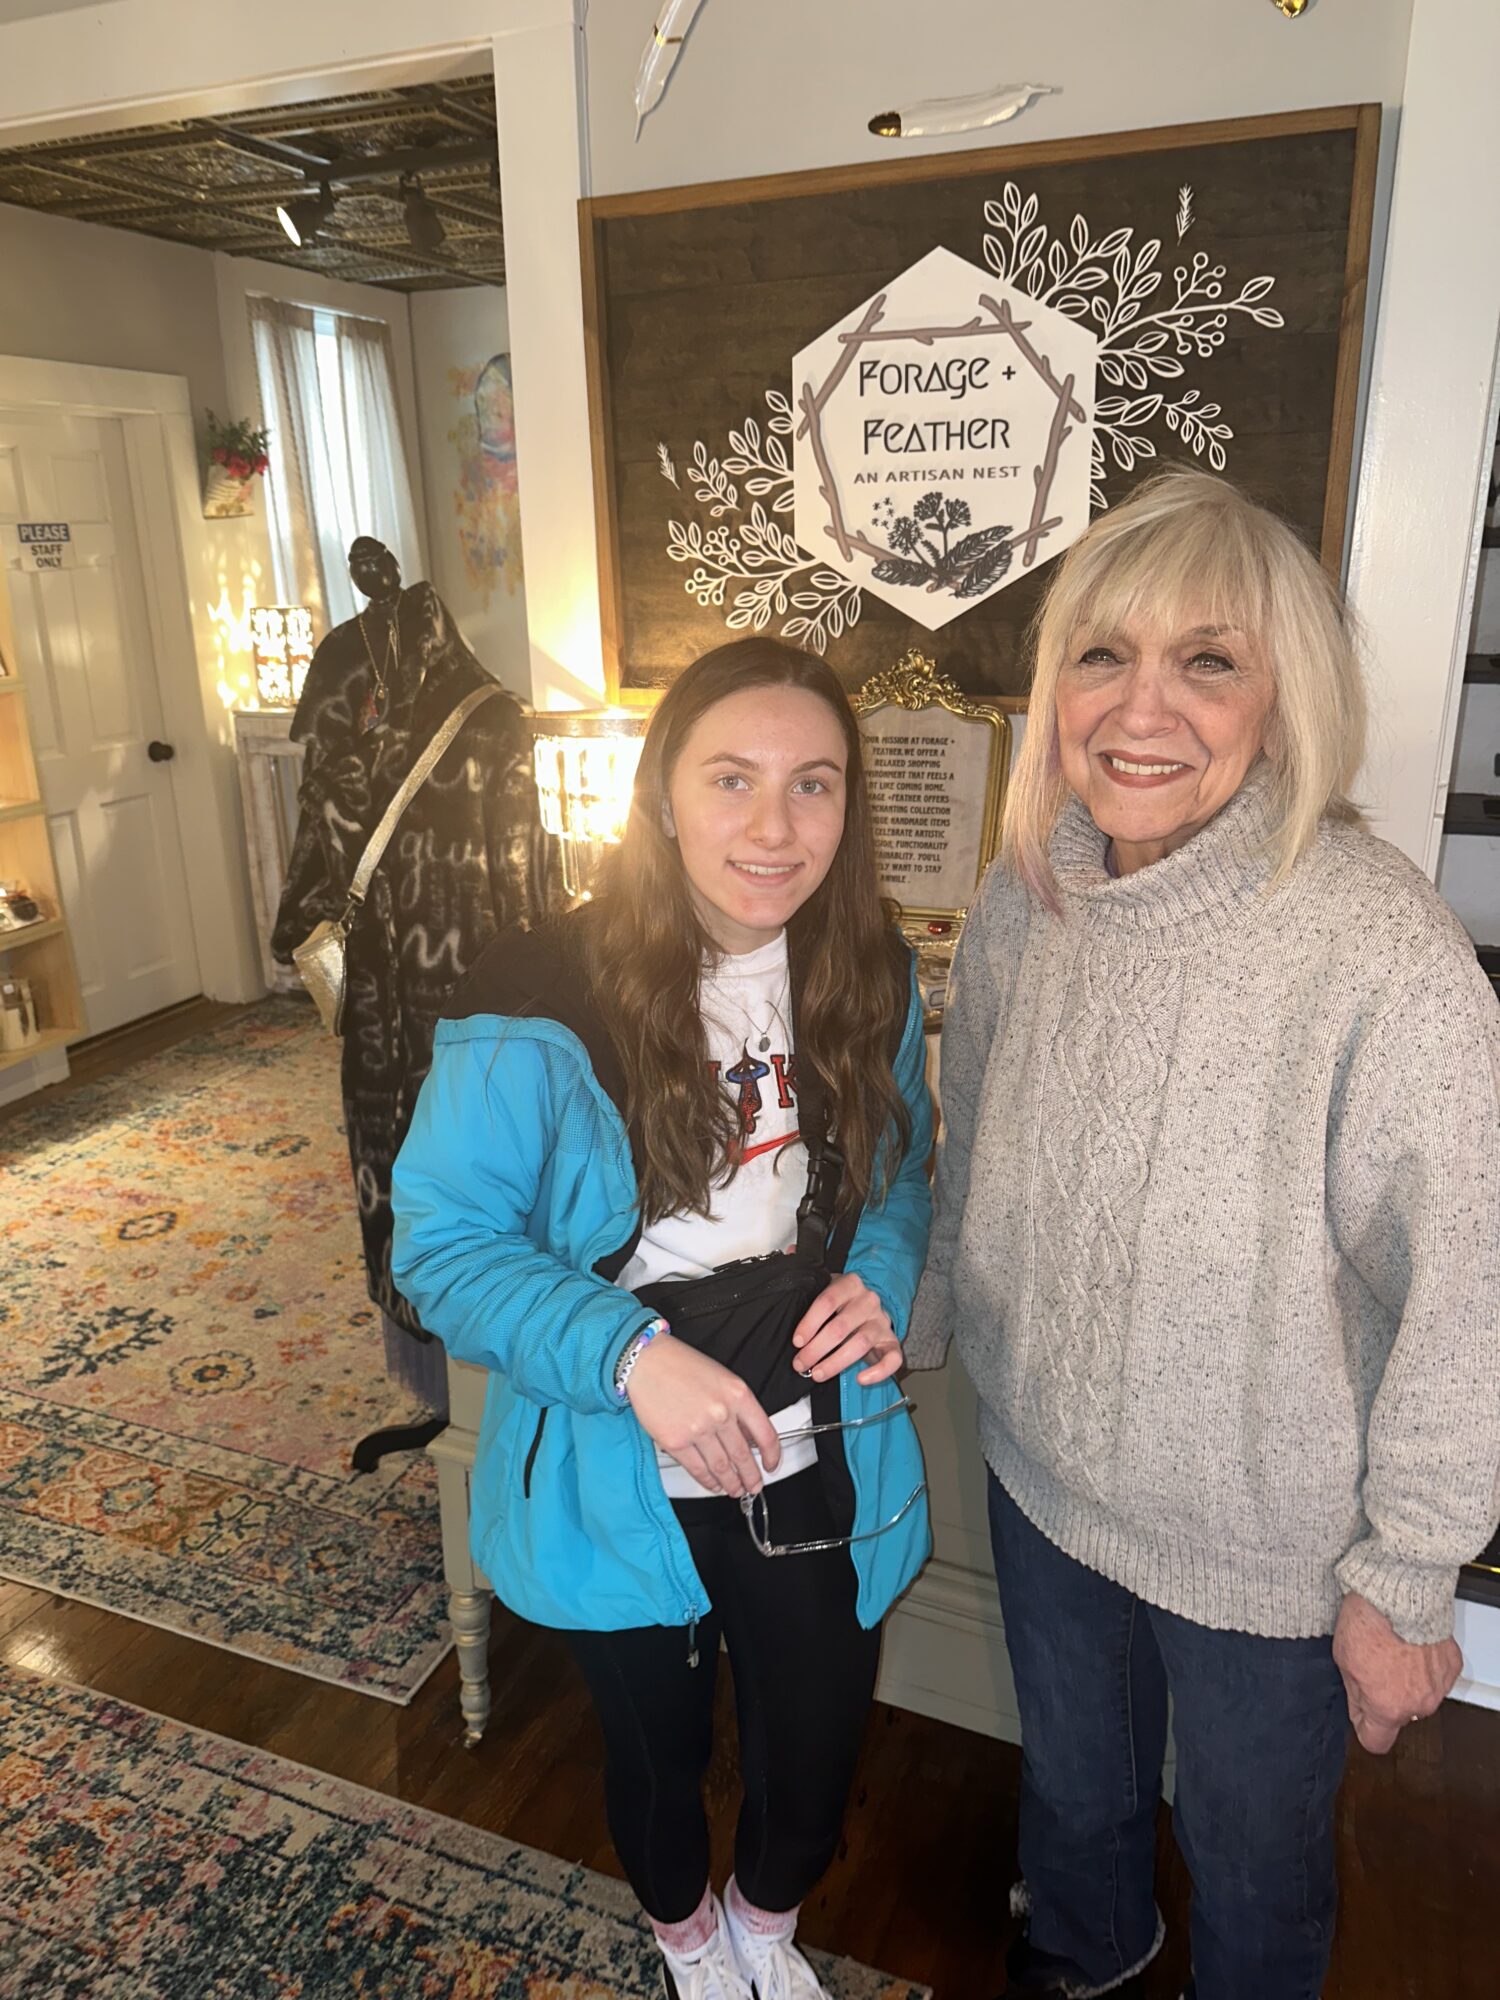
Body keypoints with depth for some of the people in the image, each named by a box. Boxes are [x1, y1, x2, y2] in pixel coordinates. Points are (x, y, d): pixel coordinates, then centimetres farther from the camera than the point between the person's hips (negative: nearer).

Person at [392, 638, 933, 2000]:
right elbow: (444, 1243, -16)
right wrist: (629, 1355, -30)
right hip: (623, 1481, -2)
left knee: (818, 1752, 23)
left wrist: (879, 1279, -15)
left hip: (823, 1466, 3)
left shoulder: (869, 981, -8)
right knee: (658, 1752, 26)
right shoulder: (542, 1001, -23)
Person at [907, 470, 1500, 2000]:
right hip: (1041, 1476, 5)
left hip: (1268, 1548, -4)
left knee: (1251, 1856, 24)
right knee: (1069, 1775, 32)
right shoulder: (1021, 899, -10)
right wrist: (921, 1327, 13)